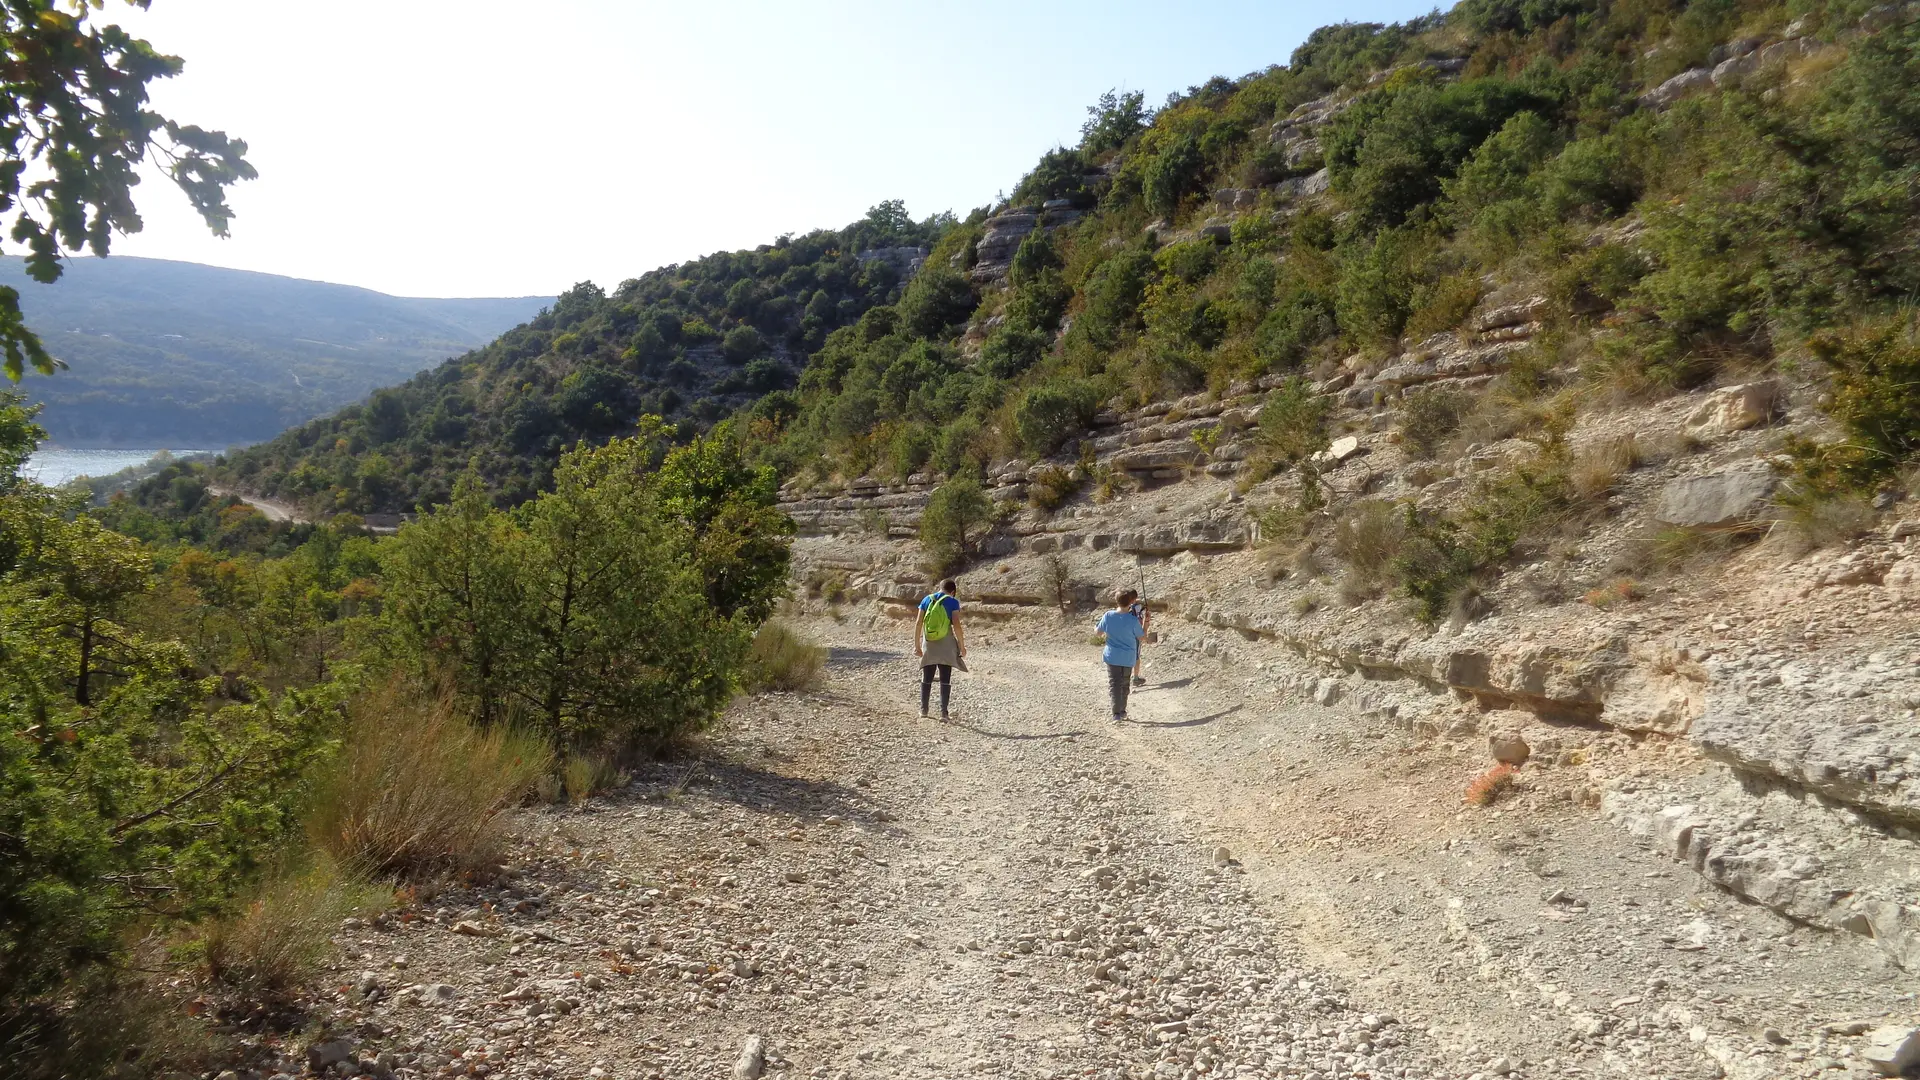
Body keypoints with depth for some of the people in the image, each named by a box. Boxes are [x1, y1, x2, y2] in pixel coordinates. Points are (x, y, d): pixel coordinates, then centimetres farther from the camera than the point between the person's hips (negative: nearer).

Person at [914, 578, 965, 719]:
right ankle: (943, 711, 0)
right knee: (945, 679, 4)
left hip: (929, 645, 3)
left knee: (926, 678, 15)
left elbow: (918, 623, 1)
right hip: (946, 645, -3)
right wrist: (962, 646, -4)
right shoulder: (952, 602, -5)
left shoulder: (927, 600, 5)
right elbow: (956, 625, -13)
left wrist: (917, 645, 6)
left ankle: (923, 709, 21)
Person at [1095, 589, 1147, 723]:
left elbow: (1098, 631, 3)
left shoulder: (1108, 616, -12)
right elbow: (1142, 636, -5)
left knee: (1114, 684, 4)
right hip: (1128, 658, 0)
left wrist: (1095, 627, 23)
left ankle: (1117, 713, -8)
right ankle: (1122, 711, 27)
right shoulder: (1133, 620, -18)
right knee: (1125, 685, 17)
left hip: (1112, 657, 0)